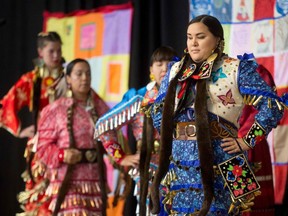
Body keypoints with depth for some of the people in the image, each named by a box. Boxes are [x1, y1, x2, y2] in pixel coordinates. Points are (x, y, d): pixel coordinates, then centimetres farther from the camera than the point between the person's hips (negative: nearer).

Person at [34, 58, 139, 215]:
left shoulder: (100, 108, 9)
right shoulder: (55, 110, -2)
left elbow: (109, 139, -4)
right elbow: (43, 146, -2)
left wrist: (121, 158, -22)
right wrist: (62, 155, -21)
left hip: (95, 181, 4)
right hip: (68, 182, -4)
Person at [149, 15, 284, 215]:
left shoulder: (236, 69, -1)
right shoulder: (176, 71, 15)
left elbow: (273, 107, -6)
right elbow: (158, 109, 27)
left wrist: (246, 142, -9)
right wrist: (169, 136, 13)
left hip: (219, 165, -5)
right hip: (179, 166, 5)